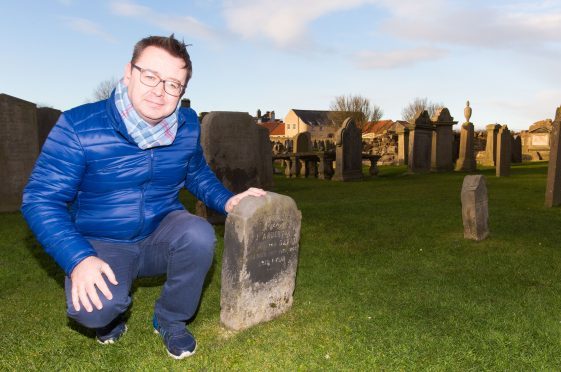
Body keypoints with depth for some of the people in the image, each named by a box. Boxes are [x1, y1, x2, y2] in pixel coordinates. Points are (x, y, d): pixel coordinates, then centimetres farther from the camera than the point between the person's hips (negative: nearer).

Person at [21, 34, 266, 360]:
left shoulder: (187, 125, -5)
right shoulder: (78, 127, -18)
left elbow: (198, 174, 12)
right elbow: (40, 199, -17)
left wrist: (226, 201, -7)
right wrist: (78, 259, -30)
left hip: (162, 234, 3)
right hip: (101, 244, -2)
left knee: (199, 235, -29)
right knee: (94, 308, -31)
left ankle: (171, 320, -1)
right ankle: (111, 311, 11)